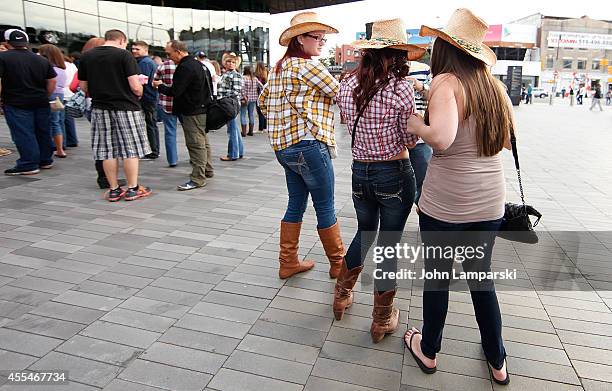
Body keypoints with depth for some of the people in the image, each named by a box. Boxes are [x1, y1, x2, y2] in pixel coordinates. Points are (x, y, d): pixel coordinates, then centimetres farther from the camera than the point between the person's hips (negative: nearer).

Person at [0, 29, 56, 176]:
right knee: (43, 132, 13)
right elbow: (52, 81, 11)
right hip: (41, 103, 6)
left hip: (16, 104, -5)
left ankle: (29, 165, -1)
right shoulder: (42, 60, 10)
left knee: (23, 135, -2)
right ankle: (46, 160, 22)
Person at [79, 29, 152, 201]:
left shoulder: (86, 56, 7)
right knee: (131, 149, 4)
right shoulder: (124, 55, -7)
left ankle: (114, 189, 14)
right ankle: (132, 188, 8)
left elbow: (83, 86, 10)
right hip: (126, 107, -4)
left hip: (100, 108, 5)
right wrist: (139, 94, 8)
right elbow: (135, 86, -13)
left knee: (107, 150, 8)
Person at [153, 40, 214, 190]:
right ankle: (207, 170, 28)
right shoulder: (198, 64, 14)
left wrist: (159, 86, -2)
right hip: (203, 109, 10)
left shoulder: (186, 68, -18)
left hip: (193, 113, -10)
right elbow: (209, 86, 20)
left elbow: (174, 91, -20)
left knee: (196, 144, -7)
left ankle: (198, 178, -4)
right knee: (203, 142, 17)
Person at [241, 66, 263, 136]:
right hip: (253, 99, 5)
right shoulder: (255, 79, 6)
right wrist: (259, 95, 9)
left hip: (245, 99, -5)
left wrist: (244, 96, -19)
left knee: (243, 115, 2)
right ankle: (251, 131, 17)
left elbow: (242, 87, -23)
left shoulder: (243, 78, -8)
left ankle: (244, 132, 0)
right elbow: (261, 87, 4)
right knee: (251, 115, 13)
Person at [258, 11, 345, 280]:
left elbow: (264, 100, 23)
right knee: (325, 207, 3)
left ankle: (288, 262, 23)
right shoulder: (306, 65, -10)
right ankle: (338, 263, 17)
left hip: (284, 146, 9)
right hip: (308, 145, -9)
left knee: (296, 204, 15)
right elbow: (339, 92, -8)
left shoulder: (279, 67, 16)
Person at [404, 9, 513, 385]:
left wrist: (415, 124, -10)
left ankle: (429, 351, 34)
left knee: (437, 276, 13)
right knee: (481, 275, 21)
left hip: (445, 203, -6)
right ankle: (497, 362, 36)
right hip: (490, 202, 6)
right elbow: (508, 138, 16)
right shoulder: (493, 83, 5)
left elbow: (441, 139, -28)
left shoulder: (446, 81, -13)